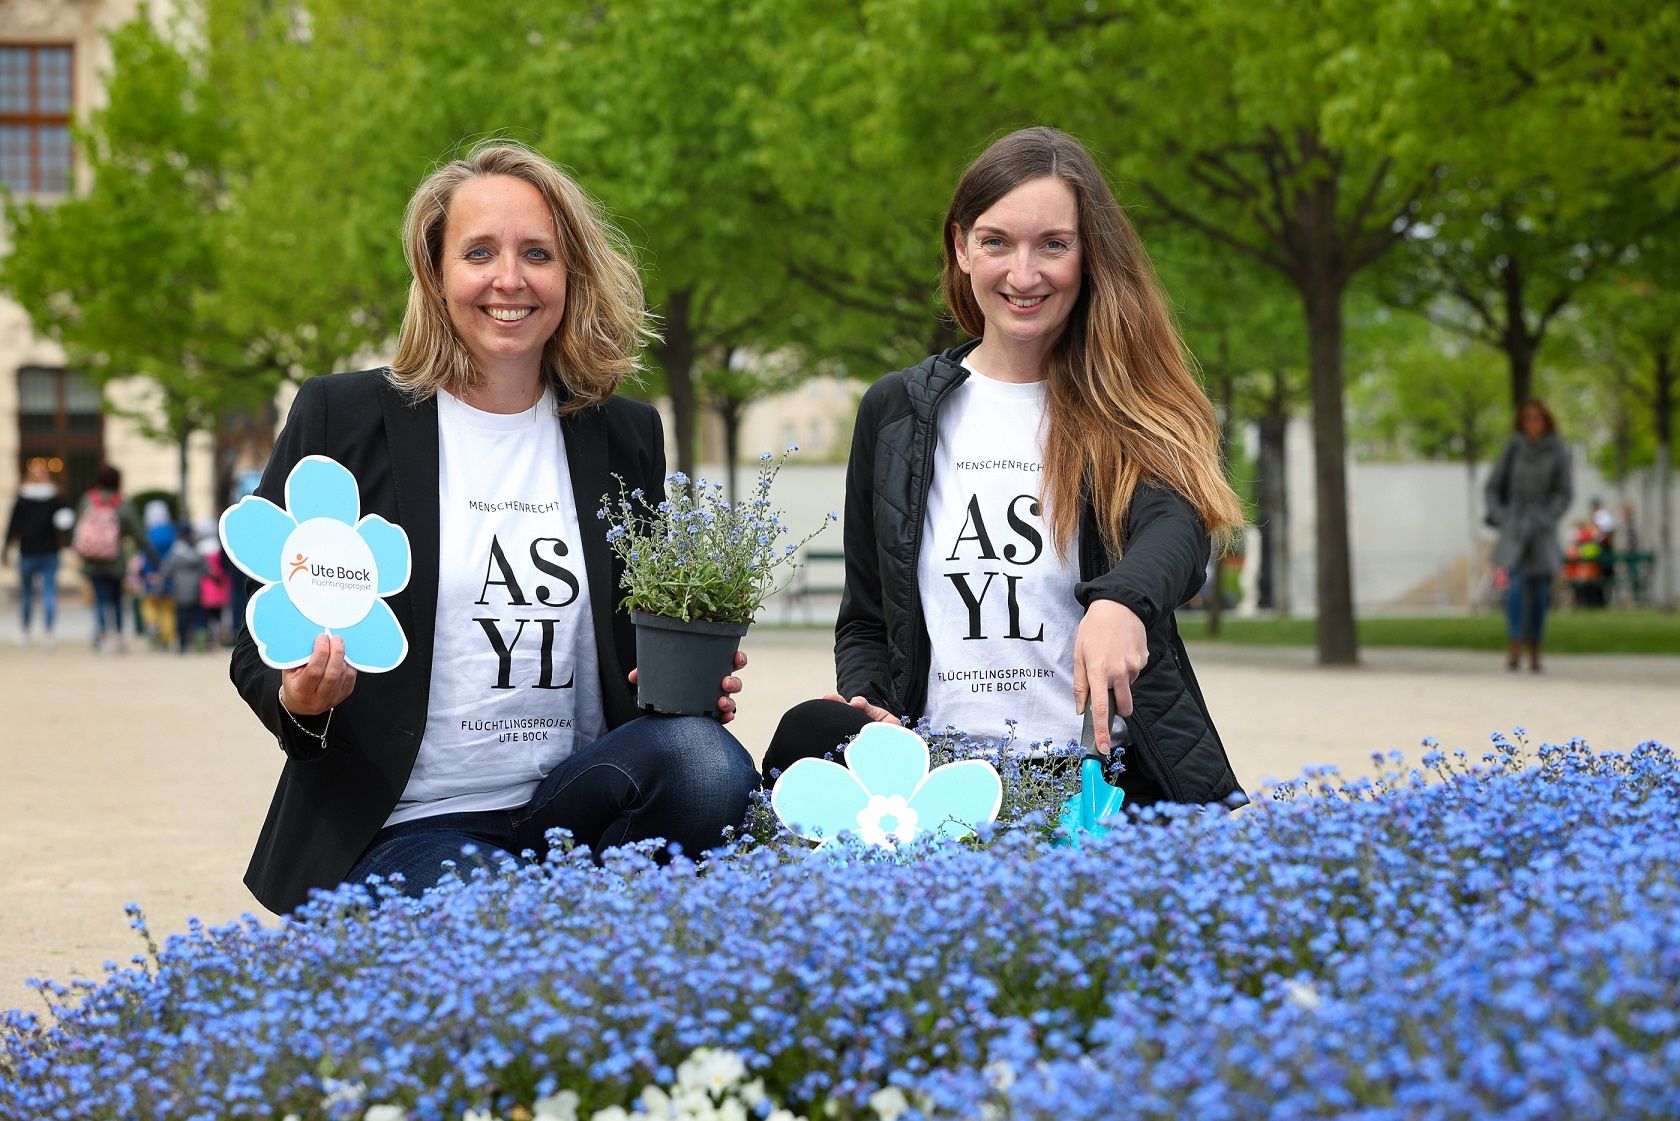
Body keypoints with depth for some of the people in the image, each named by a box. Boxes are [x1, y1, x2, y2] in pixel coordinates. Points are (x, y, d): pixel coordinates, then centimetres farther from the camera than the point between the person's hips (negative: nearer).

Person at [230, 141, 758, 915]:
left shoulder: (625, 435, 12)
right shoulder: (340, 417, 3)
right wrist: (302, 698, -18)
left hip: (572, 802, 4)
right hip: (405, 827, -4)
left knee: (711, 765, -27)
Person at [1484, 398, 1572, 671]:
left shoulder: (1557, 451, -1)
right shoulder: (1513, 448, 0)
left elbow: (1565, 493, 1)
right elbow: (1492, 488, 5)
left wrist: (1548, 518, -10)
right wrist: (1500, 517, -6)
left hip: (1542, 528, 1)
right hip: (1514, 526, -1)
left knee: (1540, 591, 0)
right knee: (1516, 585, -18)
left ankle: (1534, 652, 11)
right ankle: (1514, 648, -24)